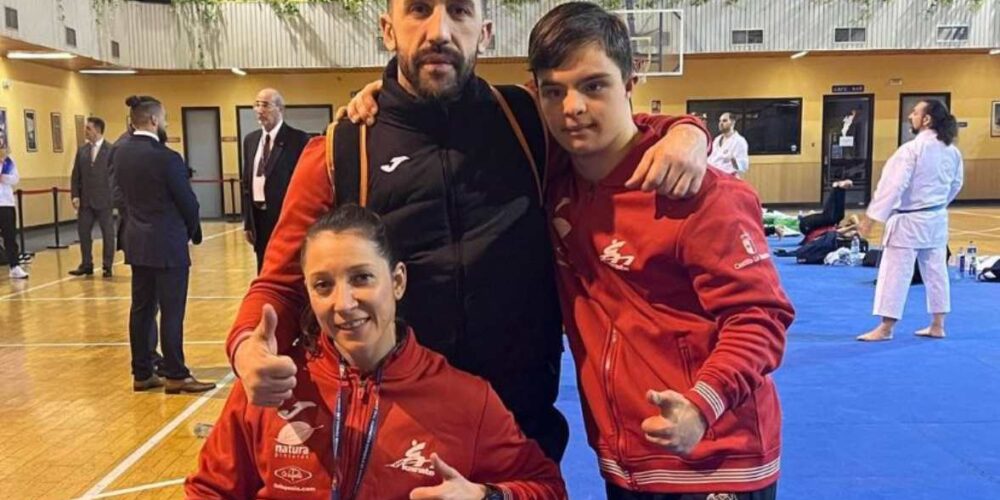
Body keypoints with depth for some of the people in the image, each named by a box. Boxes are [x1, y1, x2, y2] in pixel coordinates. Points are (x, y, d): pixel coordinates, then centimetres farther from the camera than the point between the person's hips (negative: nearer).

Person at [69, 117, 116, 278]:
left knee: (108, 234, 4)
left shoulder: (111, 150, -6)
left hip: (104, 200, -5)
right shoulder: (82, 151, 8)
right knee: (83, 232, 8)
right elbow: (75, 176, 10)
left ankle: (107, 266, 14)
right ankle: (86, 265, 19)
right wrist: (75, 195, 0)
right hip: (85, 201, 5)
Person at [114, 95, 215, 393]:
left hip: (137, 242, 8)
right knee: (171, 311, -2)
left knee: (141, 308, 12)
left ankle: (142, 373, 19)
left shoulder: (121, 154, 5)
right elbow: (187, 201, -11)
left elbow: (125, 194, 9)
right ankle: (176, 376, 4)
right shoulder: (166, 157, -18)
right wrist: (194, 232, 5)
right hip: (167, 244, -8)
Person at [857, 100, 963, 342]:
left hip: (909, 220, -8)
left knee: (895, 272, -3)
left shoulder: (912, 149, -19)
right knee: (936, 271, 14)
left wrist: (872, 215, -20)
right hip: (937, 218, 8)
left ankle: (885, 328, 2)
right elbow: (956, 184, 16)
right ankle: (937, 326, 22)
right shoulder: (952, 150, 5)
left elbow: (893, 185, -22)